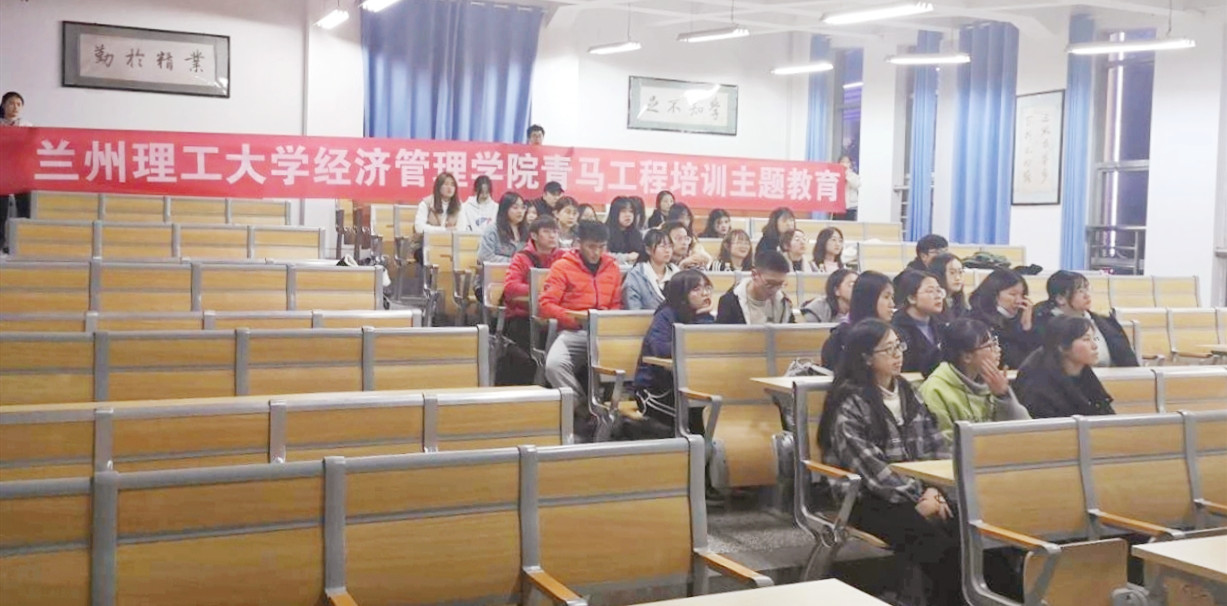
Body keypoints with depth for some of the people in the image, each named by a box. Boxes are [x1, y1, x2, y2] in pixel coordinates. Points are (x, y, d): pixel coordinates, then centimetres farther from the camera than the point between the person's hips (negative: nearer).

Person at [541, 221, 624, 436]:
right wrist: (576, 318, -12)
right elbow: (546, 305, -1)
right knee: (554, 364, -33)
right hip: (573, 333, -2)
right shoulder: (563, 266, 5)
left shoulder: (612, 268, 16)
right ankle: (583, 409, -14)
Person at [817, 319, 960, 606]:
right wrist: (917, 499, -20)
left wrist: (932, 489, -9)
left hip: (918, 488, 6)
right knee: (938, 545, -28)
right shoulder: (849, 402, -8)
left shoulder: (908, 392, 13)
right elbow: (867, 464, -17)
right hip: (869, 498, -6)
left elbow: (935, 444, 8)